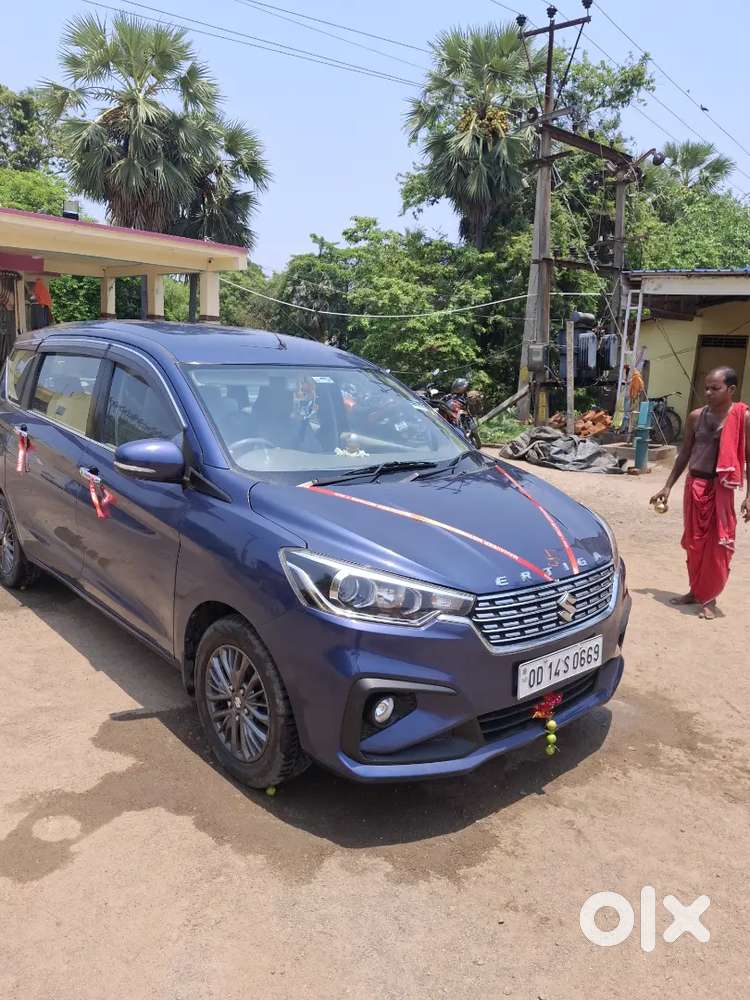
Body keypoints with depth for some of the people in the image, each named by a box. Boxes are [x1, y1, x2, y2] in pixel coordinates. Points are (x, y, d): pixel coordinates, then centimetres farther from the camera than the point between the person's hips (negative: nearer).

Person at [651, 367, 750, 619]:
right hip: (694, 484, 4)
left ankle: (709, 598, 13)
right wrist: (667, 487, 12)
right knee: (694, 542, 10)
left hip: (722, 488, -3)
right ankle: (695, 591, 25)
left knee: (718, 545, 0)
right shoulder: (696, 416, 4)